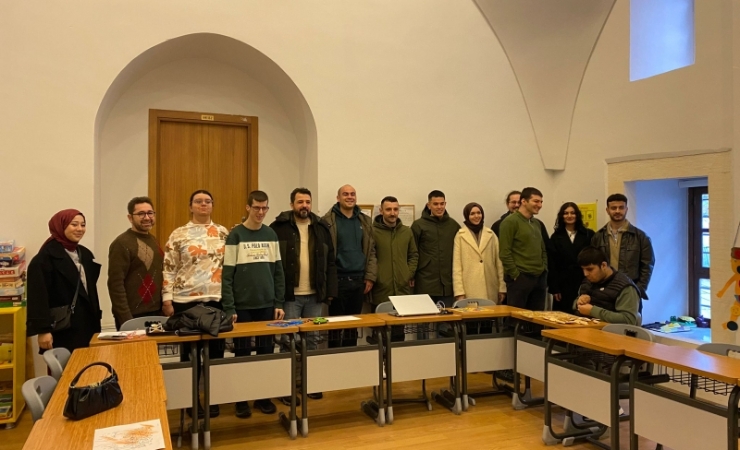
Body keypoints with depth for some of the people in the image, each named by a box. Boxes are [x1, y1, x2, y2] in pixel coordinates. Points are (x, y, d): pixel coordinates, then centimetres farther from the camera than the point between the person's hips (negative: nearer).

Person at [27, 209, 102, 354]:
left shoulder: (85, 254, 14)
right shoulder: (46, 256, -10)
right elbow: (38, 296, -16)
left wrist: (96, 320, 16)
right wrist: (43, 329, -20)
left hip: (86, 325, 7)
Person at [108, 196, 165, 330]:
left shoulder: (153, 241, 13)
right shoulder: (121, 244, -10)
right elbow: (115, 284, -15)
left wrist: (166, 303, 10)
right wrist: (126, 319, -18)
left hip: (156, 313, 7)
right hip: (133, 315, -7)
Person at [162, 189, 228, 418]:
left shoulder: (223, 233, 7)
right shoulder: (179, 234, -1)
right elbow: (169, 269, -2)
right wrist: (167, 299, -7)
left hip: (218, 299, 2)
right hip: (187, 301, -2)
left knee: (216, 349, 9)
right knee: (190, 350, 8)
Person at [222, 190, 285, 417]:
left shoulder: (271, 234, 7)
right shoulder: (236, 235, -4)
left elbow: (278, 271, 9)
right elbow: (227, 274, -7)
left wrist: (279, 303, 4)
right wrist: (229, 308, -11)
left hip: (267, 305, 3)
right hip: (243, 306, -3)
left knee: (266, 351, 9)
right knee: (242, 352, 6)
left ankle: (264, 396, 23)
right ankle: (241, 399, 19)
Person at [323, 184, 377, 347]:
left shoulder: (365, 221, 10)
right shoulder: (328, 221, -4)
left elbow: (371, 251, 9)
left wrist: (370, 277, 1)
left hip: (359, 280, 4)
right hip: (338, 280, -4)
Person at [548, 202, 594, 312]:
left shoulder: (588, 234, 5)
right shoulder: (556, 237, 7)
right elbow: (552, 264, 2)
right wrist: (554, 288, -4)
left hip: (584, 283, 0)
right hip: (563, 284, 0)